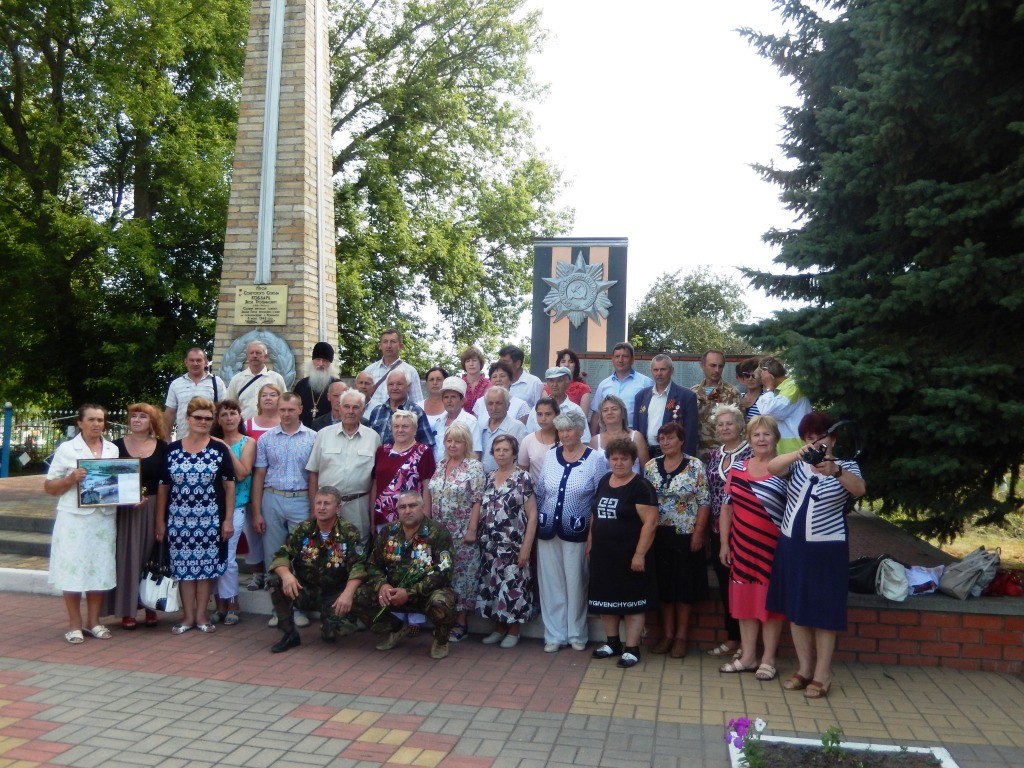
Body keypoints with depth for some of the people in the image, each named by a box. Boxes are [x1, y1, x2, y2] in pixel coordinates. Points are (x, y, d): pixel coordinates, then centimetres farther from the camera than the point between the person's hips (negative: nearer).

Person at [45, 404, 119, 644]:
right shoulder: (66, 449, 2)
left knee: (100, 569, 7)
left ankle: (94, 621, 19)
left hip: (104, 518, 3)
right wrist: (71, 479, -15)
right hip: (74, 518, -3)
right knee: (73, 570, -1)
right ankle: (74, 624, 11)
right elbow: (49, 487, 2)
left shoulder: (113, 449, 12)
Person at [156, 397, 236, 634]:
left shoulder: (219, 449, 1)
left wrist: (228, 519, -4)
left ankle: (201, 615, 17)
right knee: (183, 566, 6)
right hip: (178, 520, 1)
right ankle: (188, 616, 17)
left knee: (206, 566, 4)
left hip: (210, 520, -1)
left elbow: (230, 486, 0)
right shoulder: (172, 450, 5)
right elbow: (163, 487, 8)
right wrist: (160, 521, 5)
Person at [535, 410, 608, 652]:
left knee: (576, 583, 6)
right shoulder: (550, 456, 6)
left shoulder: (595, 459, -6)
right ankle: (554, 635, 20)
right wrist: (535, 522, 12)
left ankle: (577, 634, 23)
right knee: (551, 583, 8)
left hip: (576, 532, -3)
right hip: (548, 530, 3)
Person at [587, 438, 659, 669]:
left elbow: (650, 522, -17)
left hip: (628, 556, -7)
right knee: (606, 598, 13)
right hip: (602, 554, 7)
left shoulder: (641, 486, -12)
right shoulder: (604, 481, 10)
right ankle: (612, 643, 27)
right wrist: (590, 544, 15)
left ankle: (632, 648, 10)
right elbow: (595, 515, 18)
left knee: (631, 601, 2)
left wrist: (639, 554, -20)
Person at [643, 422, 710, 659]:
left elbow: (704, 502, -7)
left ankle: (681, 636, 17)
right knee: (663, 585, 9)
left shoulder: (695, 466, -6)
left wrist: (698, 534, -12)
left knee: (685, 586, 5)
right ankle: (667, 634, 20)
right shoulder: (651, 466, 4)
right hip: (658, 536, 3)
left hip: (686, 535, -3)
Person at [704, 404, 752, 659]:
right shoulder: (714, 455, 11)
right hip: (717, 530, 6)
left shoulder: (751, 453, -7)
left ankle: (745, 640, 12)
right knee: (724, 583, 10)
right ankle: (732, 637, 22)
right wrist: (711, 524, 10)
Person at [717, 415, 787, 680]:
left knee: (769, 601, 5)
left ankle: (768, 659, 16)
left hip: (772, 546, -4)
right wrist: (724, 543, 7)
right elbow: (727, 507, 9)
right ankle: (748, 656, 23)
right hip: (742, 546, 4)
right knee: (743, 600, 10)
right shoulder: (737, 467, 6)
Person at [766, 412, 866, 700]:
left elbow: (859, 489, -24)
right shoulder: (798, 464, 4)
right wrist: (797, 454, -35)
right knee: (795, 609, 11)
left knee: (823, 611, 3)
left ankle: (822, 674, 15)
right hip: (791, 546, 4)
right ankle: (805, 668, 24)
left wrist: (836, 471, -43)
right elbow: (772, 467, -16)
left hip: (827, 549, -4)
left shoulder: (846, 466, -2)